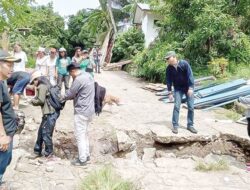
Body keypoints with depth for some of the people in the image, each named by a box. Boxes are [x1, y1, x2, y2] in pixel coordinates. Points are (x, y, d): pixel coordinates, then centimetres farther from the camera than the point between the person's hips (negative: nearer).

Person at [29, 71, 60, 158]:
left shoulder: (42, 86, -10)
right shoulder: (47, 85, 19)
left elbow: (41, 100, -15)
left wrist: (33, 101, 3)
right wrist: (35, 99, 11)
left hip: (50, 113, -10)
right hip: (52, 112, 10)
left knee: (46, 133, 1)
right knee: (41, 131, 18)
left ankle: (49, 153, 13)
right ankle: (37, 150, 28)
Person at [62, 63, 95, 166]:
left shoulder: (79, 79, -20)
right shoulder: (88, 76, 11)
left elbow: (70, 93, -12)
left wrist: (62, 98, 7)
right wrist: (71, 97, 10)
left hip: (81, 111, -10)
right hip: (89, 109, 10)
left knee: (80, 135, 0)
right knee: (84, 134, 20)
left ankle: (82, 160, 8)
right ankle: (86, 155, 29)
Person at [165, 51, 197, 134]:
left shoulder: (184, 64, -19)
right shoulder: (169, 68, -11)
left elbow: (190, 75, -19)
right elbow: (169, 80, -5)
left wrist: (190, 88, -23)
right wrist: (170, 92, -7)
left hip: (188, 88, -1)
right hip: (178, 89, 1)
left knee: (191, 107, 1)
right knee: (176, 106, -9)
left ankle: (190, 125, 13)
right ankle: (175, 126, -1)